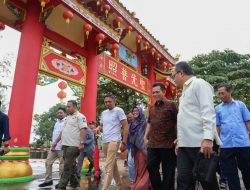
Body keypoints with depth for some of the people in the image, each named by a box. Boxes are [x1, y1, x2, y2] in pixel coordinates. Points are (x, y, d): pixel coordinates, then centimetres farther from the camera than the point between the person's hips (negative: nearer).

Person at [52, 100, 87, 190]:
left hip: (73, 145, -8)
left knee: (67, 166, -5)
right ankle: (74, 182, 27)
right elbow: (63, 131, 24)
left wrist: (82, 143, -23)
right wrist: (56, 141, 23)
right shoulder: (68, 117, 20)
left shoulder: (80, 116, -6)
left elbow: (82, 130, -15)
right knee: (71, 165, 15)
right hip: (65, 145, 8)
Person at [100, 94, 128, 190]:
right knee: (113, 165, 15)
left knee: (108, 166, -11)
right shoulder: (103, 113, 14)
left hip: (114, 141, -7)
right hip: (104, 141, 7)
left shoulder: (119, 110, -6)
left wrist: (124, 142, -13)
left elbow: (126, 126, -9)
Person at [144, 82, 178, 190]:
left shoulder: (171, 105, -4)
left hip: (168, 144, -6)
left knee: (168, 172, 6)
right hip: (152, 144, 6)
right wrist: (146, 137, 16)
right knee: (151, 167, 11)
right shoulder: (152, 108, 14)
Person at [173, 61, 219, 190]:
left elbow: (208, 112, -14)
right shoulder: (185, 91, 22)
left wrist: (207, 138, -23)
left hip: (200, 144, -8)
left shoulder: (199, 84, -2)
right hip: (184, 145, 8)